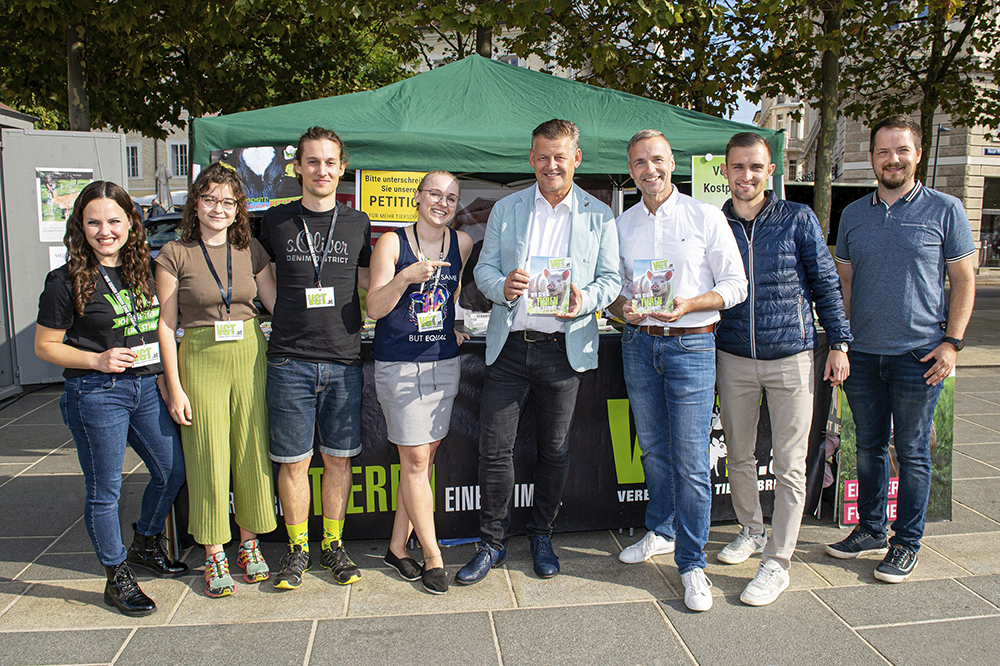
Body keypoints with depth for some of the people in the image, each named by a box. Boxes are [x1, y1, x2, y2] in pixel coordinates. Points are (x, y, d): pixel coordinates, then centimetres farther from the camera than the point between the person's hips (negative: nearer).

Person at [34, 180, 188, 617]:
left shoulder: (143, 270, 7)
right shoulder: (67, 281, -9)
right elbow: (44, 346, -4)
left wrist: (166, 377, 9)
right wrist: (97, 360, -18)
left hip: (146, 387, 6)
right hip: (96, 395, -6)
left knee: (173, 471, 13)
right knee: (104, 490, 4)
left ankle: (145, 546, 37)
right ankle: (117, 579, 21)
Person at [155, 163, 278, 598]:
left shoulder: (251, 251, 7)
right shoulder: (174, 255, -1)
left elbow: (277, 303, 11)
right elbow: (166, 325, -2)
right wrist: (174, 387, -6)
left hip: (249, 354, 3)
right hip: (199, 359, -2)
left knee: (252, 452, 7)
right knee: (209, 458, 2)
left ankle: (249, 545, 23)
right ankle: (215, 556, 17)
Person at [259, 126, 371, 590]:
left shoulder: (357, 223, 10)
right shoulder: (275, 221, 6)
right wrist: (291, 320, 4)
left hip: (344, 360, 1)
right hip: (290, 360, -1)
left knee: (339, 458, 8)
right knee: (294, 461, 5)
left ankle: (333, 545, 24)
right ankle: (297, 549, 21)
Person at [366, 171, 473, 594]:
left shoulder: (461, 243, 5)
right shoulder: (392, 243, -6)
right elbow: (374, 308, -10)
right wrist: (406, 277, -24)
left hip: (444, 362, 4)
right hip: (398, 364, -4)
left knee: (424, 456, 8)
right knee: (415, 461, -2)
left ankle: (398, 547, 23)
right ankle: (433, 557, 9)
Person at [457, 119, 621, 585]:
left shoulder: (599, 216, 6)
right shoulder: (505, 209, 9)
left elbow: (611, 278, 5)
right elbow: (484, 268, 7)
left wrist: (585, 299, -17)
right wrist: (502, 285, -16)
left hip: (564, 349, 0)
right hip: (509, 348, 1)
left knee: (554, 450, 10)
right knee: (494, 449, 0)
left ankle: (542, 537, 30)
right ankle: (492, 543, 18)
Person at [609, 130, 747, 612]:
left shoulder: (706, 217, -1)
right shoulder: (621, 225, 10)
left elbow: (735, 285, -2)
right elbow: (613, 286, 16)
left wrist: (686, 306, -17)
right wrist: (622, 308, -7)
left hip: (690, 343, -4)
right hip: (638, 343, 4)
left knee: (690, 459, -5)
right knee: (653, 448, 14)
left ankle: (691, 563, 7)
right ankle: (661, 532, 33)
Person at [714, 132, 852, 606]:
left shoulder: (798, 219, -2)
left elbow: (826, 282, 2)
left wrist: (838, 342, -1)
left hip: (790, 357, -2)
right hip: (733, 359, 3)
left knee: (789, 464, 0)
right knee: (738, 455, 14)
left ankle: (777, 562, 10)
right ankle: (751, 530, 36)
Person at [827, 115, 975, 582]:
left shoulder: (945, 210, 0)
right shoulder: (853, 214, 10)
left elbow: (964, 281, 2)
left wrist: (952, 342, -7)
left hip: (919, 355, -3)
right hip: (862, 354, 3)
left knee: (912, 452, 5)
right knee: (869, 446, 12)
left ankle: (906, 543, 19)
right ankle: (870, 530, 27)